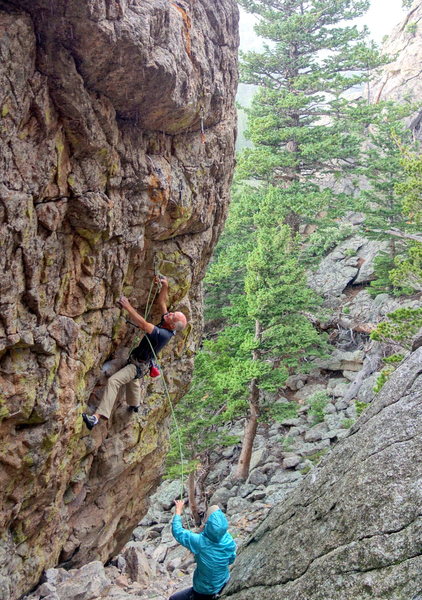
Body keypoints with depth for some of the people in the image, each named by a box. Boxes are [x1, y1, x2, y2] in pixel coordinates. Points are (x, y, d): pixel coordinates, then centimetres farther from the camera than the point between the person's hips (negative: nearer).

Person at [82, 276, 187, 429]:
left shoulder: (163, 334, -34)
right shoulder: (166, 325, -8)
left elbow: (143, 325, -43)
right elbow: (161, 302, 1)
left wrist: (128, 307, -41)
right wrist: (164, 287, -13)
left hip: (139, 365, -10)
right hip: (138, 361, 10)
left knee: (113, 381, -25)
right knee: (132, 380, 36)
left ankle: (98, 416, -33)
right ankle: (134, 405, 62)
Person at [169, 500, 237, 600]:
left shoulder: (199, 542, -32)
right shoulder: (229, 541, -21)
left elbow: (177, 532, -17)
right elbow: (230, 560, -1)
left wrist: (178, 512, -4)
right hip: (223, 584, 3)